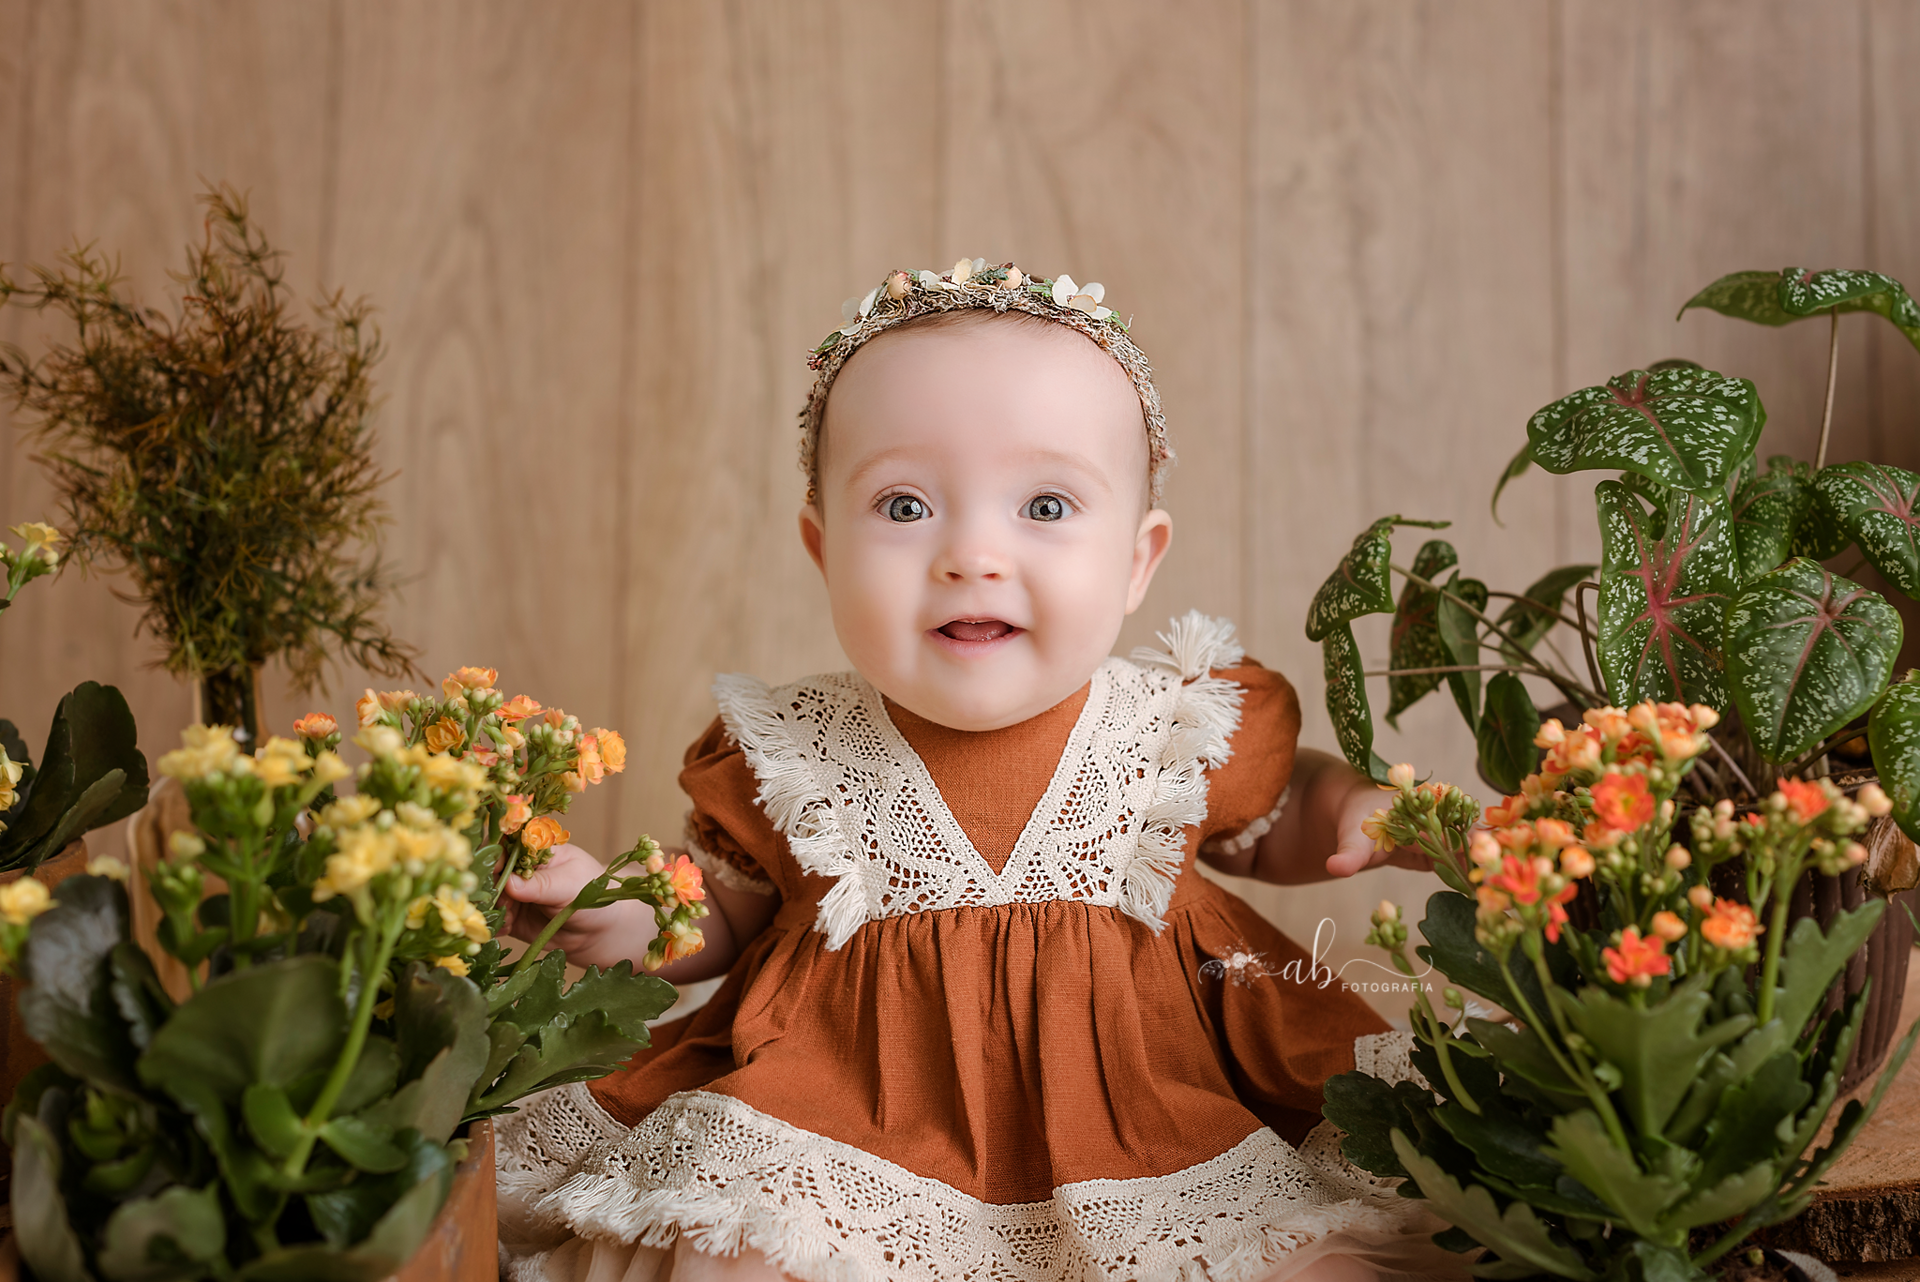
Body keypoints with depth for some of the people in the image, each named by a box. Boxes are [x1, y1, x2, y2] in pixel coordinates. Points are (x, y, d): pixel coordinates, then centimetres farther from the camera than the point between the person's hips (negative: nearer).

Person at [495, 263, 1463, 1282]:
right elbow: (724, 909, 10)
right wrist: (624, 916, -11)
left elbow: (1274, 819, 16)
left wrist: (1354, 806, -6)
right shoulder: (779, 760, -9)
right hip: (857, 1114, 0)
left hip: (1153, 1108, 1)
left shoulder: (1195, 727, -7)